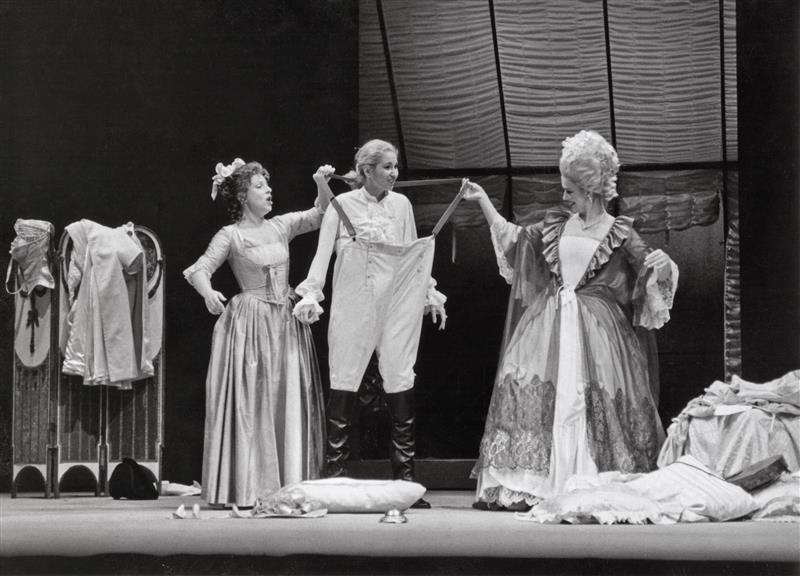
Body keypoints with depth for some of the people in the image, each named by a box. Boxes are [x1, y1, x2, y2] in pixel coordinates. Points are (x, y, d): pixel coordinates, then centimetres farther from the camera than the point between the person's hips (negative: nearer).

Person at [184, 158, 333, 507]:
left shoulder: (280, 226, 12)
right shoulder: (231, 236, -3)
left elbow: (319, 216, 17)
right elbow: (199, 269, -11)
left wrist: (322, 185, -2)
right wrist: (208, 292, -33)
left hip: (286, 322, 5)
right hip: (250, 321, -5)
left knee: (289, 403, 2)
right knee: (250, 404, -6)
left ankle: (289, 486, 5)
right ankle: (245, 489, -4)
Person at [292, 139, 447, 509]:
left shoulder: (401, 204, 13)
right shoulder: (343, 204, 4)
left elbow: (414, 254, 19)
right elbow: (323, 252, 0)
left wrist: (431, 294, 15)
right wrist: (310, 294, -11)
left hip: (395, 299, 3)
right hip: (353, 300, -2)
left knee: (400, 378, -4)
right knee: (344, 381, -4)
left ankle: (405, 476, -2)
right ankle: (336, 474, 1)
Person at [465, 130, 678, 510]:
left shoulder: (619, 233, 1)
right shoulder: (556, 224, 13)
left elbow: (648, 268, -2)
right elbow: (513, 238, 20)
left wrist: (660, 265, -25)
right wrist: (483, 202, 19)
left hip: (595, 327, -4)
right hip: (549, 323, 4)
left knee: (592, 401, -9)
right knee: (538, 394, -5)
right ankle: (530, 484, -5)